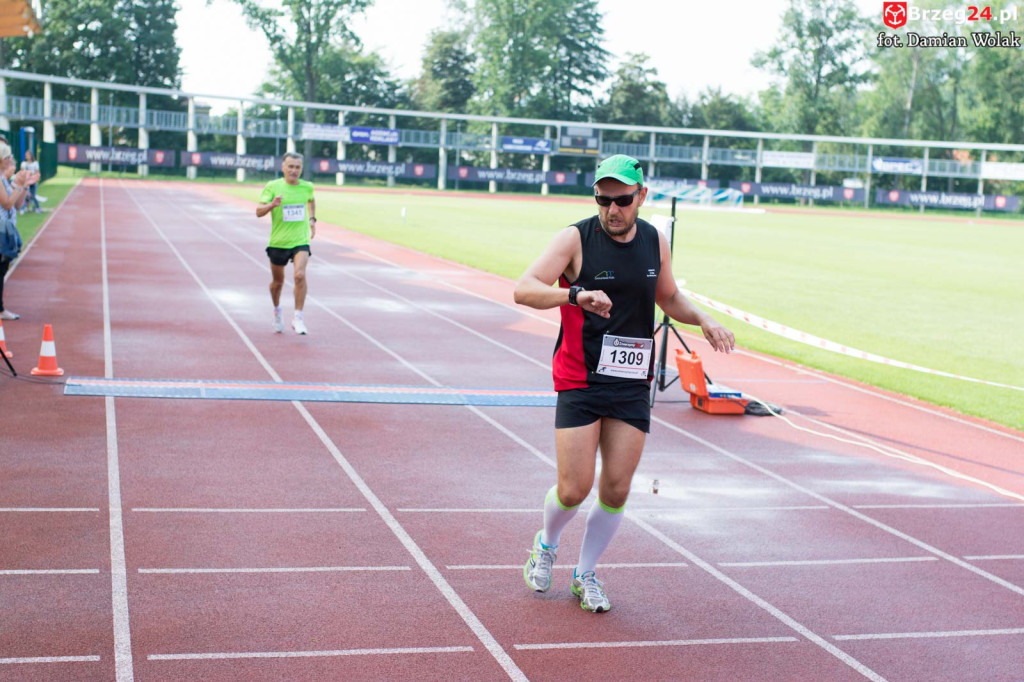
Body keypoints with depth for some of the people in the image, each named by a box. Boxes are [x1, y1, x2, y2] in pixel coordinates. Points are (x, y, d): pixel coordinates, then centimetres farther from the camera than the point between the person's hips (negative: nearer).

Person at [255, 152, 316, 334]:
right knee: (278, 281, 13)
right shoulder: (272, 186, -7)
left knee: (300, 275, -22)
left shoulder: (307, 187, 1)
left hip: (300, 241, 0)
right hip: (278, 242, 0)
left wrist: (312, 219, 13)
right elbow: (259, 212, -10)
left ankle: (298, 318, -14)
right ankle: (277, 310, 43)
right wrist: (272, 204, -28)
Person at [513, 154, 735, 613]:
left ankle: (586, 575, 24)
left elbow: (669, 298, 23)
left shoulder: (656, 243, 6)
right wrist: (575, 294, -37)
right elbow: (523, 289, -20)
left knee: (616, 490, 3)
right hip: (580, 383, -4)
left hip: (632, 385, 4)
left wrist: (704, 320, 4)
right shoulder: (576, 238, -9)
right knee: (574, 489, -6)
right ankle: (546, 544, 28)